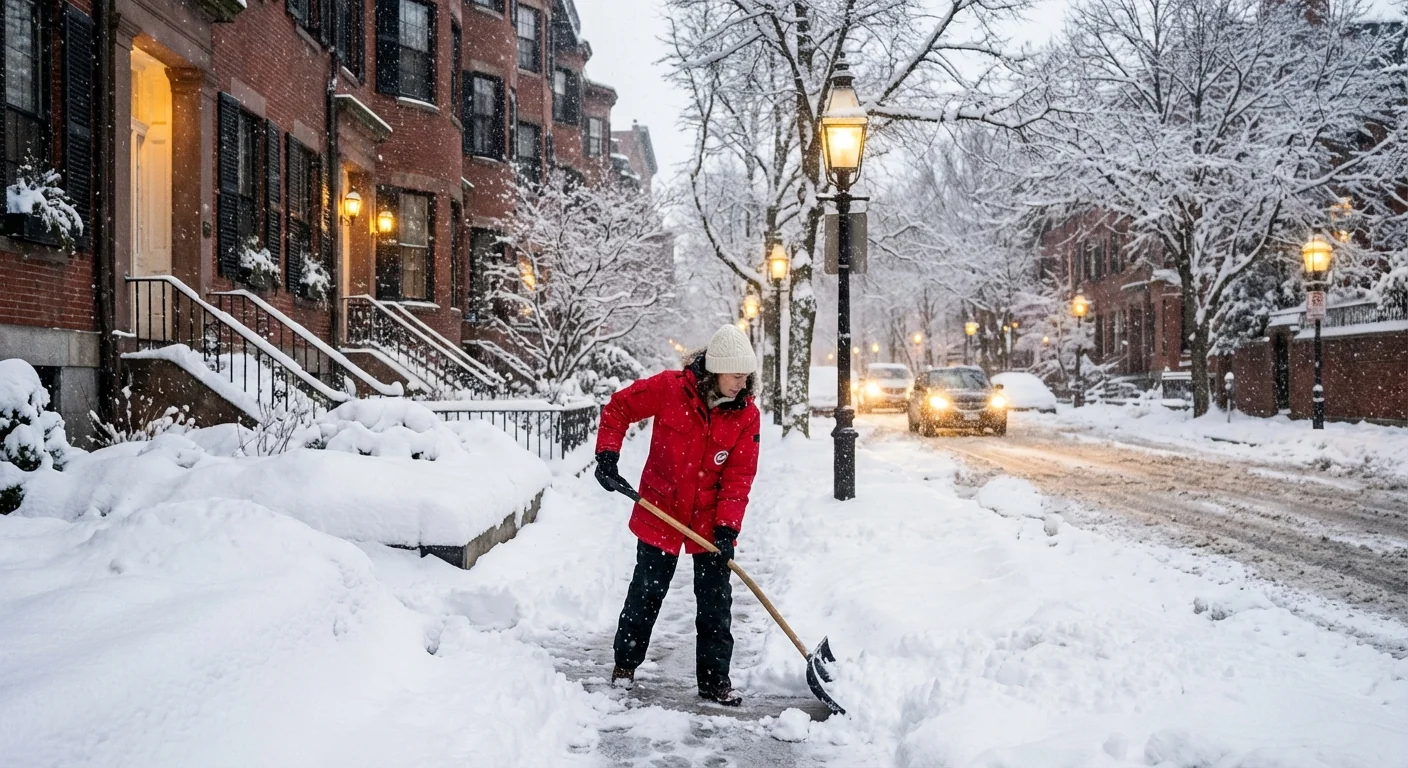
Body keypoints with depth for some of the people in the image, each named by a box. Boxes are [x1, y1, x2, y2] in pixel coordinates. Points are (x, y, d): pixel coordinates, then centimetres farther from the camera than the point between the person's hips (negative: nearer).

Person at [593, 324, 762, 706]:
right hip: (661, 512, -1)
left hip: (710, 520, 2)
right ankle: (625, 664, 30)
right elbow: (618, 408, -3)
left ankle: (714, 680, 18)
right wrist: (607, 457, -11)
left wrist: (727, 528, -16)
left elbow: (739, 476, -8)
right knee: (646, 593, 11)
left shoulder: (746, 414, -9)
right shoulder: (670, 388, -15)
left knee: (716, 603, 5)